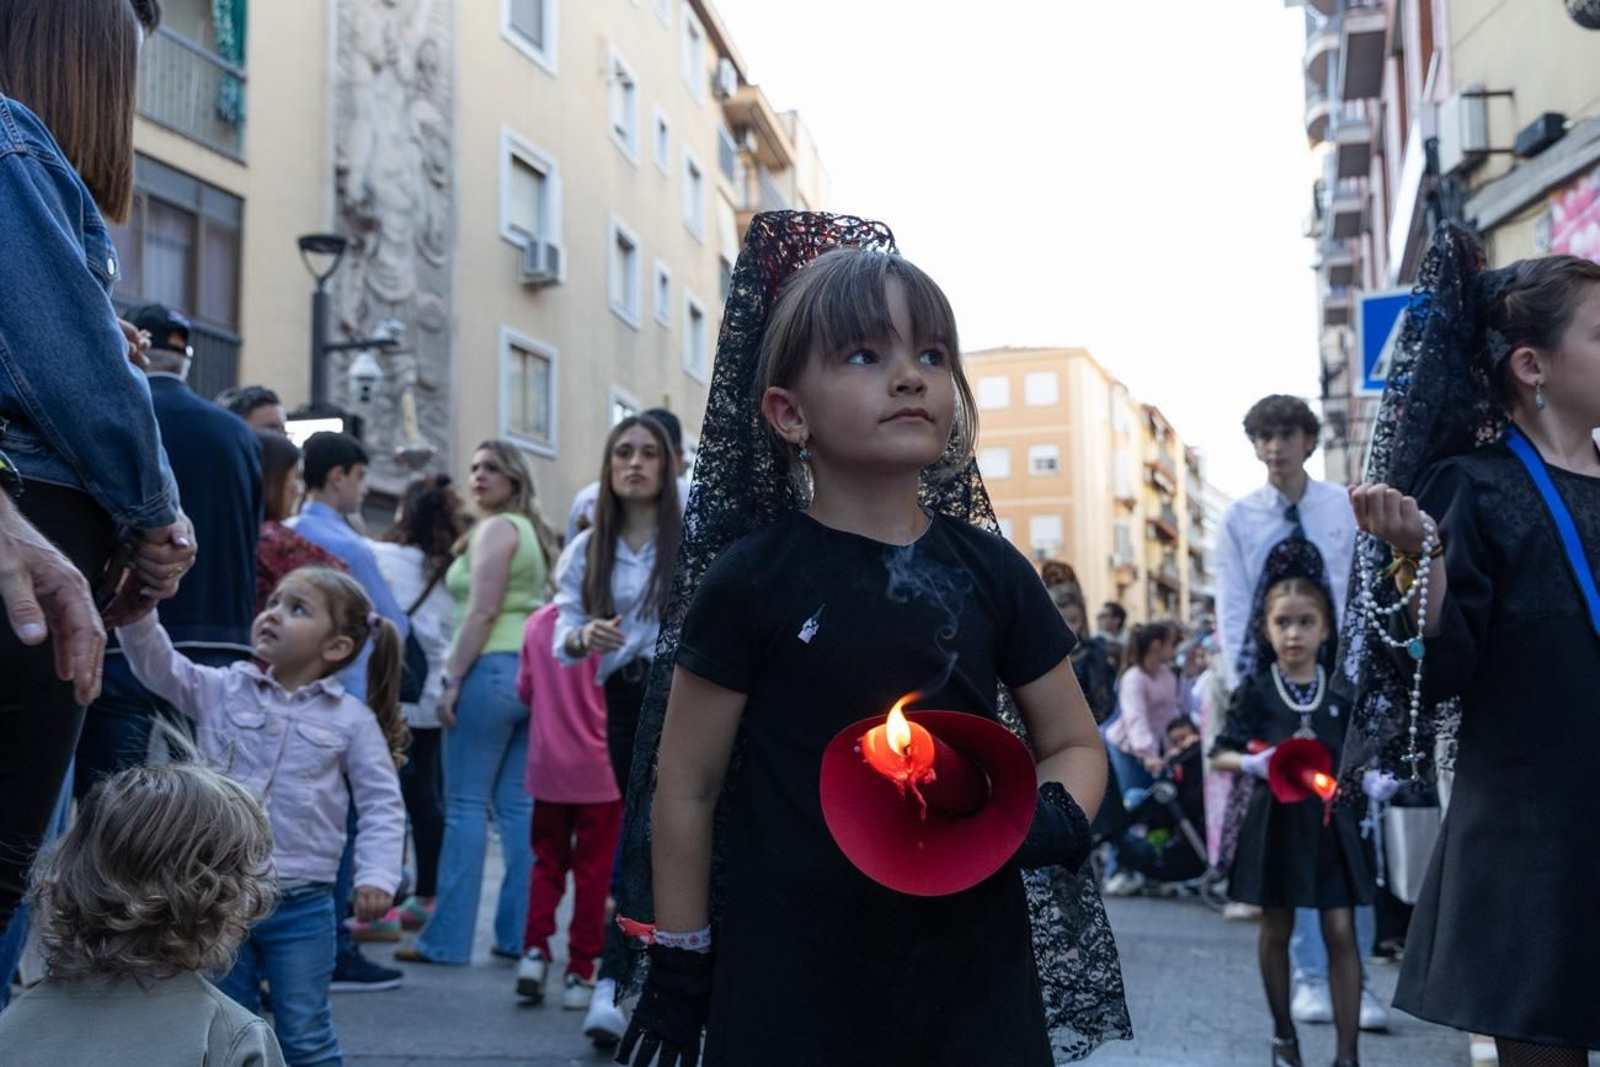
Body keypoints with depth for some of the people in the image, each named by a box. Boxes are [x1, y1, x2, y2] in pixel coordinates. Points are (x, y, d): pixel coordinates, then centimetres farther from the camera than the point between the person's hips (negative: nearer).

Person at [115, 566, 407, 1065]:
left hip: (302, 905, -3)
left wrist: (377, 876, -13)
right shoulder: (220, 690, 4)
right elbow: (156, 662, -6)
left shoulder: (353, 720, -3)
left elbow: (381, 805, -2)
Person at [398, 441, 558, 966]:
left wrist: (452, 679, -13)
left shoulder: (496, 528, -5)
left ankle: (447, 938, 0)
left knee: (466, 805, -4)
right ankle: (520, 933, 10)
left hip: (493, 667, -8)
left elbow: (482, 611, -14)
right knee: (519, 806, 8)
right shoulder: (534, 531, 20)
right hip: (534, 671, 9)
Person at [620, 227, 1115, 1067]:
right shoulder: (752, 584, -8)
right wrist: (678, 972, 0)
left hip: (974, 972, 3)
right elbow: (686, 791, -2)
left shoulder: (991, 573, 1)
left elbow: (1075, 743, 11)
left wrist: (1055, 820, -9)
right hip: (792, 980, -2)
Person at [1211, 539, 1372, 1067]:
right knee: (1276, 929, 11)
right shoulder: (1256, 689, -5)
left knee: (1340, 932, -2)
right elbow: (1220, 753, -3)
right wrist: (1251, 763, -22)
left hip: (1329, 820, 1)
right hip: (1275, 820, 0)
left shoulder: (1339, 690, -1)